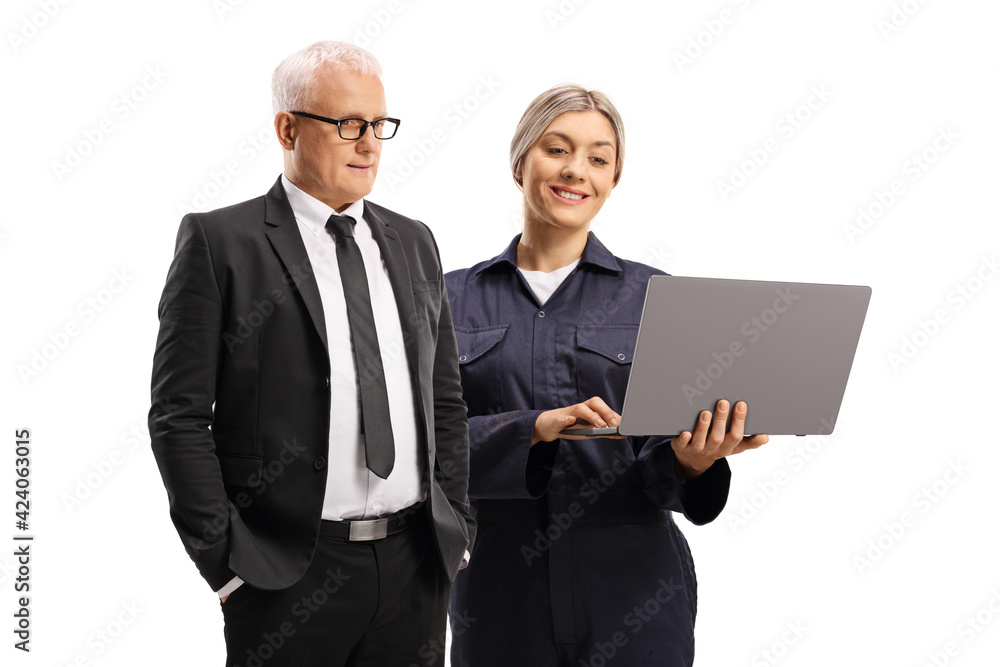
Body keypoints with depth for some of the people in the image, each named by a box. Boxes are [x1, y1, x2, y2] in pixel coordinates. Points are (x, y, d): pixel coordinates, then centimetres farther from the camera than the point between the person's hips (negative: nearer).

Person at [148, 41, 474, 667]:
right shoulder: (218, 241, -4)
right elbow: (179, 416, -6)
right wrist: (225, 561, -10)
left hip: (419, 567, 5)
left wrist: (457, 528, 8)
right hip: (288, 575, -4)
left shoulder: (413, 241, 12)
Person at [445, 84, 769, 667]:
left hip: (630, 593, 0)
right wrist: (536, 429, -21)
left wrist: (690, 461, -20)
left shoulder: (650, 294, 4)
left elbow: (658, 454, 2)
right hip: (501, 591, 0)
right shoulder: (456, 298, 5)